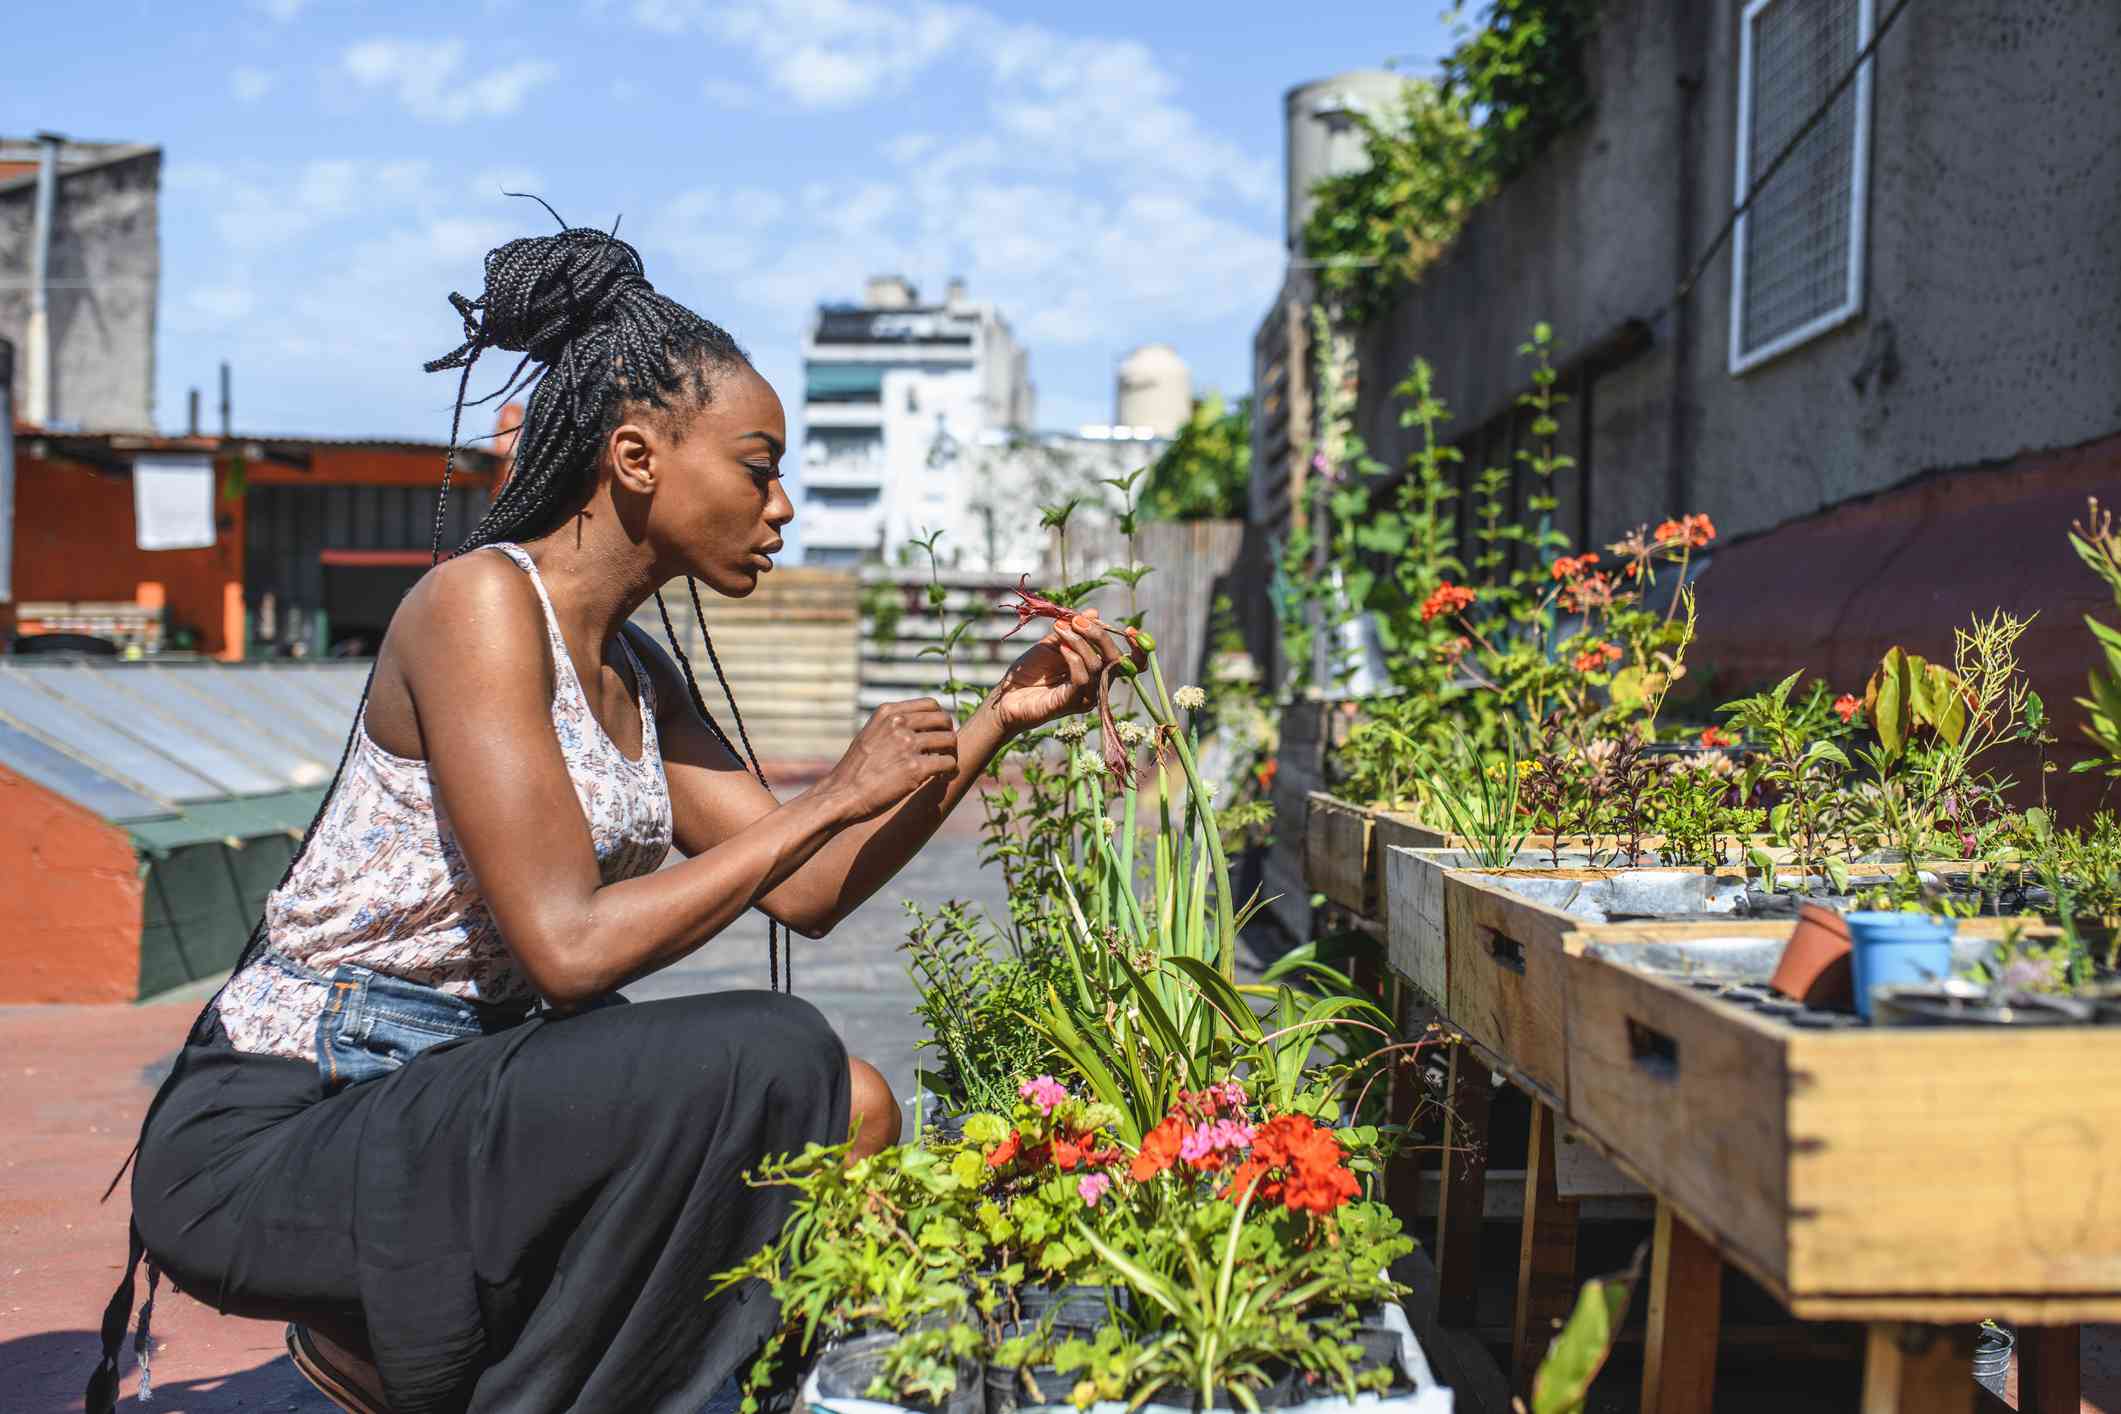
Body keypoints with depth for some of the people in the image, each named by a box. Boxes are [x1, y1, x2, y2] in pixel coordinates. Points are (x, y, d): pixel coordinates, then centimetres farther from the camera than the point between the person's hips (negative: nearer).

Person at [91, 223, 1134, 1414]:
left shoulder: (637, 674, 9)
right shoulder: (479, 602, -17)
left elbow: (808, 894, 8)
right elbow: (568, 947, -25)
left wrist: (999, 721, 3)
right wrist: (837, 795, -19)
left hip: (442, 1106, 9)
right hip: (272, 1141, -9)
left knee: (852, 1118, -1)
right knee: (765, 1062, -24)